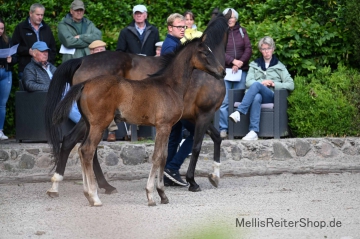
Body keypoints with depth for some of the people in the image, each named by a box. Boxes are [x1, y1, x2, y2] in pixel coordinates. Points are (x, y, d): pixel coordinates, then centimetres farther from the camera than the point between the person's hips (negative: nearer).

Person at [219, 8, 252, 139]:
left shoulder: (242, 31, 13)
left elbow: (248, 49, 7)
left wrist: (240, 62, -8)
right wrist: (233, 61, -14)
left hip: (241, 71, 2)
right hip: (225, 71, -2)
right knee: (224, 101, -9)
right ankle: (223, 128, -8)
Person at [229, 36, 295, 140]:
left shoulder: (279, 67, 21)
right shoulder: (254, 65, 25)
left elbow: (290, 85, 10)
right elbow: (248, 82, 9)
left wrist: (275, 84, -4)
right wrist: (262, 83, -9)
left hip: (271, 96, -1)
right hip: (255, 94, 1)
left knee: (256, 85, -35)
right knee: (257, 98, -40)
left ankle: (239, 112, -47)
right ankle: (253, 132, -52)